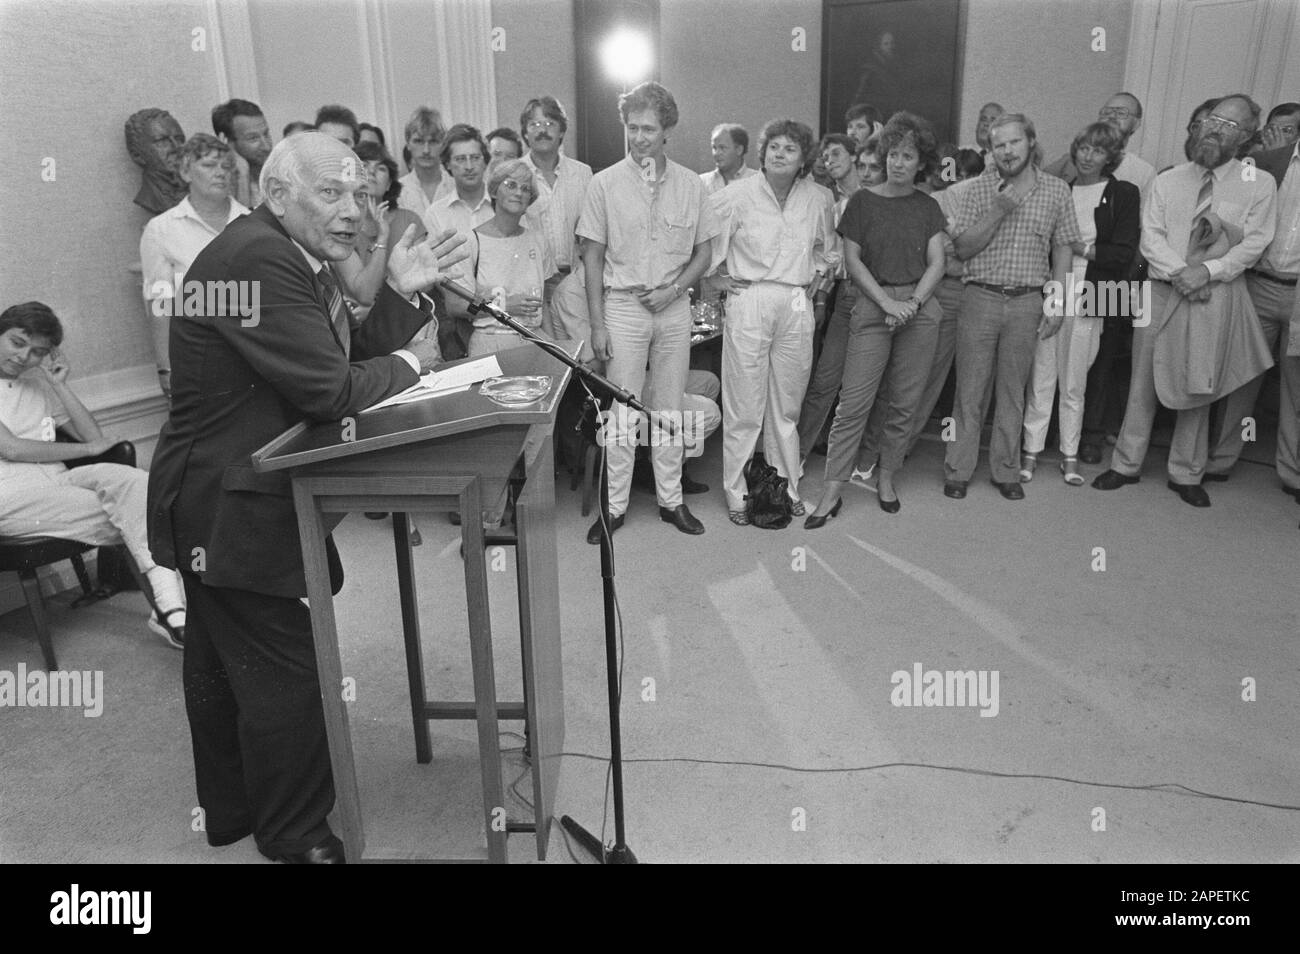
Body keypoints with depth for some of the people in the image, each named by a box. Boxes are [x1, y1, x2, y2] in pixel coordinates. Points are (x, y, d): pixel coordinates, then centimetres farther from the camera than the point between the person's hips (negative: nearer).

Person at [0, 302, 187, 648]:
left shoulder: (39, 384, 22)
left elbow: (94, 437, 16)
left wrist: (59, 383, 8)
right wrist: (88, 449, -1)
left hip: (57, 482, 5)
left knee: (131, 480, -29)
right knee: (132, 515, -26)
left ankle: (169, 607, -41)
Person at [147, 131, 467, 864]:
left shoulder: (298, 257, 9)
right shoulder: (257, 259, -23)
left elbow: (354, 357, 8)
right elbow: (333, 391, -26)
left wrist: (401, 294, -4)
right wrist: (409, 363, -10)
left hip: (225, 503, 11)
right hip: (230, 511, -11)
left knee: (224, 665, 23)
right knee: (285, 677, 0)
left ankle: (231, 811, 41)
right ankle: (297, 839, 20)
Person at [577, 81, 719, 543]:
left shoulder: (690, 185, 3)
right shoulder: (605, 184, -2)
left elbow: (702, 253, 8)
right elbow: (592, 257, -2)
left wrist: (672, 289, -10)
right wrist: (597, 323, -7)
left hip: (674, 308, 2)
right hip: (622, 306, -2)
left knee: (669, 408, 10)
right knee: (621, 412, 0)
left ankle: (671, 500, 21)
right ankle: (615, 506, 11)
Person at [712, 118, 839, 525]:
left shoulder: (820, 198, 9)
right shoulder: (736, 195, -3)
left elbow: (829, 249, 24)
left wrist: (819, 290, 18)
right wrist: (726, 277, -1)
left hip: (798, 307, 3)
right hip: (748, 303, -3)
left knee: (787, 407, 10)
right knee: (744, 409, -2)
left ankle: (786, 488, 23)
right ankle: (737, 495, 10)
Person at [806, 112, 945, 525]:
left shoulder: (928, 207, 11)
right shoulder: (863, 200, 5)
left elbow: (936, 264, 7)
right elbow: (852, 260, 0)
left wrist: (913, 302, -10)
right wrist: (888, 302, -9)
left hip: (920, 307, 3)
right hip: (873, 304, -2)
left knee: (905, 402, 4)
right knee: (853, 402, -7)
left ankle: (886, 478, 20)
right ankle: (831, 493, -2)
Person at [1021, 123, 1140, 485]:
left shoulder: (1123, 194, 4)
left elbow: (1124, 254, -3)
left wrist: (1080, 248, -9)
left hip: (1087, 300, -1)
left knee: (1074, 384, 6)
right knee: (1041, 378, 1)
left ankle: (1070, 455, 17)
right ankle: (1031, 451, 9)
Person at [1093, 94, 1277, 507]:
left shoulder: (1260, 185, 5)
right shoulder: (1167, 181, 10)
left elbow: (1253, 244, -2)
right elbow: (1151, 237, 1)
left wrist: (1208, 271, -16)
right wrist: (1180, 273, -14)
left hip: (1215, 296, -1)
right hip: (1162, 291, 1)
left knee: (1198, 389, 4)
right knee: (1143, 383, 4)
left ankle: (1186, 474, 16)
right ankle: (1126, 465, 15)